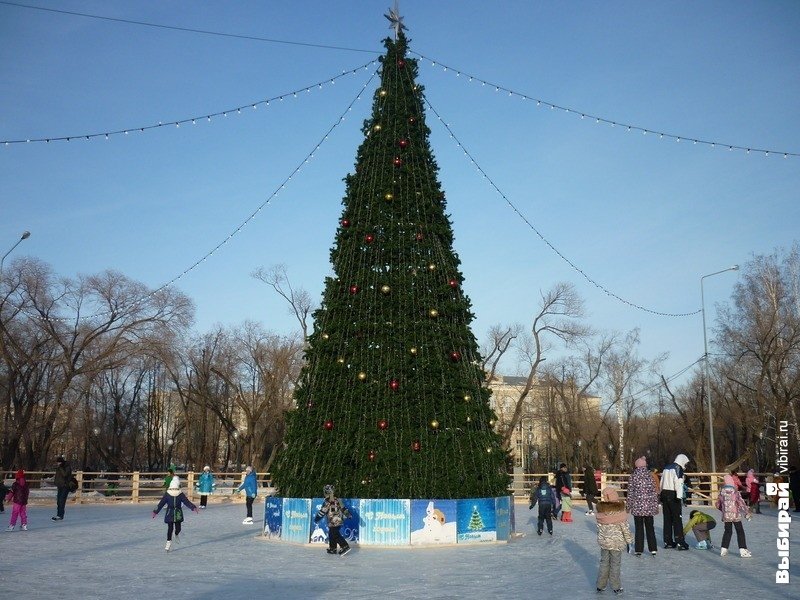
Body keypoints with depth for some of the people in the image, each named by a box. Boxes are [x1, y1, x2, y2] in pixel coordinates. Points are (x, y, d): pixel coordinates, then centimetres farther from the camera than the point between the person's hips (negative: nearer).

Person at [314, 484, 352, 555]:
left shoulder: (327, 502, -14)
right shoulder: (337, 500, 10)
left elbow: (322, 511, -13)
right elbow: (343, 507, 15)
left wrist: (317, 518, -4)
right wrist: (347, 514, 22)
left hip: (334, 521, -9)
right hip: (339, 520, 9)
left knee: (336, 535, -6)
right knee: (332, 534, 18)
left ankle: (345, 547, -14)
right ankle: (332, 548, 23)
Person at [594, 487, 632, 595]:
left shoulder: (600, 510, -6)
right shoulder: (619, 511, -18)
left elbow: (599, 526, 4)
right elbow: (625, 527, -10)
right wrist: (629, 540, 3)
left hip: (603, 541, 3)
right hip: (616, 542, -3)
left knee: (604, 563, 15)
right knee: (615, 564, 9)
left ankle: (600, 586, 21)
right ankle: (616, 587, 17)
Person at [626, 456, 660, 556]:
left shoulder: (633, 476, -5)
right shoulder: (650, 475, 1)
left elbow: (630, 492, -4)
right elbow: (654, 492, 3)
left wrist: (628, 506, 5)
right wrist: (656, 505, 11)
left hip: (637, 506, -2)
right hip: (649, 506, 2)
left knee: (638, 528, 5)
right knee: (650, 527, 12)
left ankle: (639, 550, 6)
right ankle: (653, 549, 11)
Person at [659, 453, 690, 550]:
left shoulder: (666, 467, 18)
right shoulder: (678, 468, -7)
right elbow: (678, 483, -17)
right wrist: (679, 496, -21)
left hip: (664, 494, 8)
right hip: (673, 494, -8)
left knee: (667, 518, 11)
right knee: (677, 518, -5)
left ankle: (668, 541, 13)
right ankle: (680, 542, -7)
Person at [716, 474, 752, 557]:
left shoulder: (721, 492, 0)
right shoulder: (735, 492, -12)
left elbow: (718, 505, 8)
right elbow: (741, 503, -15)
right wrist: (747, 513, -6)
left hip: (726, 516, 4)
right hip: (735, 515, -4)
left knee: (727, 531, 16)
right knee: (740, 532, 6)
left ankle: (723, 550, 16)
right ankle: (743, 550, 1)